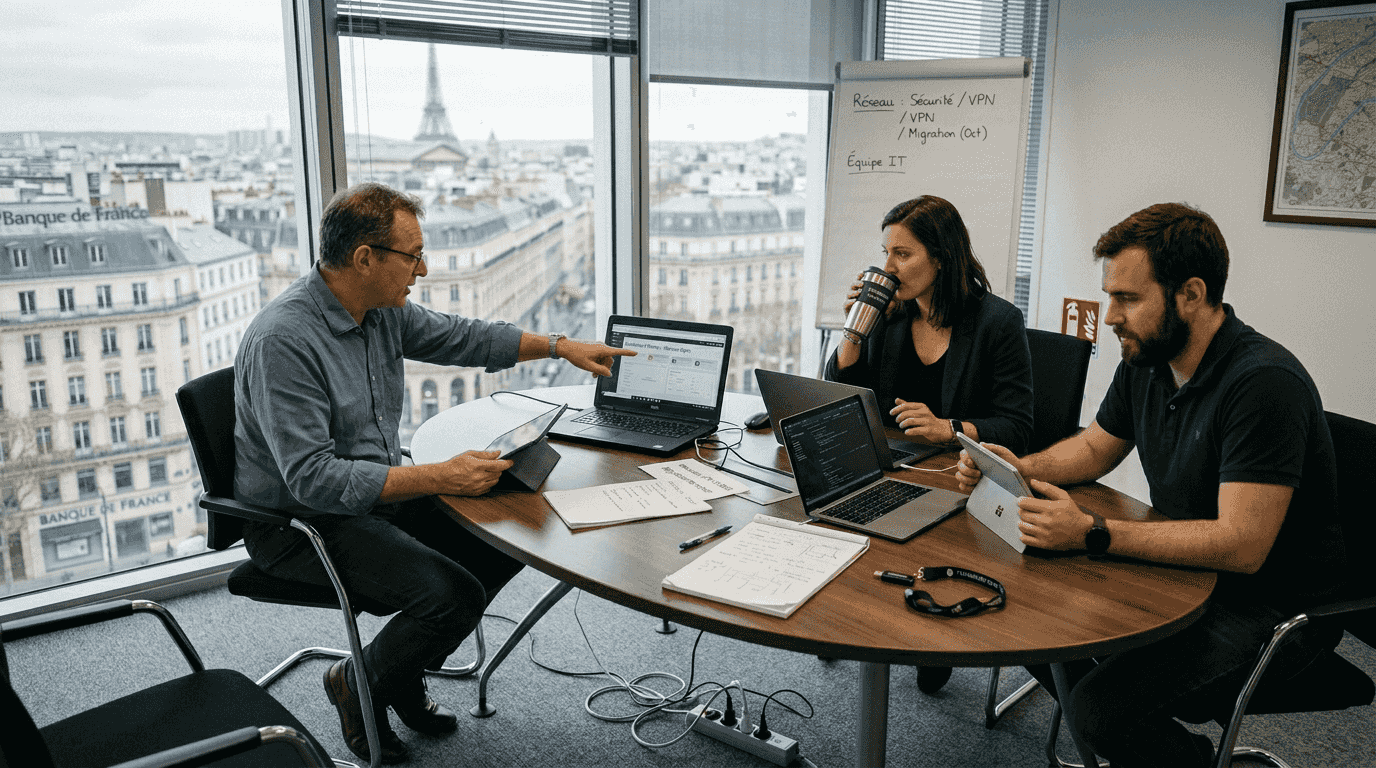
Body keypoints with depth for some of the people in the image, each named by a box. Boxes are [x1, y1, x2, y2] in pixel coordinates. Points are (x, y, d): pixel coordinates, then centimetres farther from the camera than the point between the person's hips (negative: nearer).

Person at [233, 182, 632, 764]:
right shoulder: (282, 341, -27)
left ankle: (402, 674, 15)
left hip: (379, 492, 9)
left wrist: (560, 346, 15)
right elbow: (313, 479, -31)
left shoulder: (381, 309, -1)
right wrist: (439, 478, -33)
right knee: (454, 594, -25)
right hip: (304, 522, -9)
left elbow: (458, 337, 16)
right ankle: (359, 684, 6)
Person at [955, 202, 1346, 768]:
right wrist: (1022, 468, -4)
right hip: (1183, 568, 8)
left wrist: (1092, 533, -32)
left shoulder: (1264, 384, -26)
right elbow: (1095, 447, 16)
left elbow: (1241, 546, -30)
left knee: (1102, 704, -24)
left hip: (1271, 605, -8)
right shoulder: (1145, 361, 0)